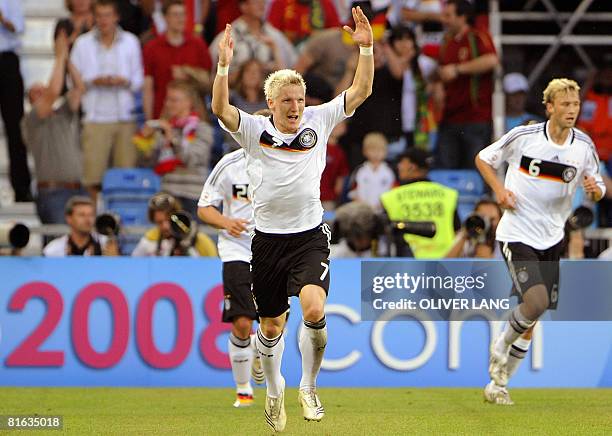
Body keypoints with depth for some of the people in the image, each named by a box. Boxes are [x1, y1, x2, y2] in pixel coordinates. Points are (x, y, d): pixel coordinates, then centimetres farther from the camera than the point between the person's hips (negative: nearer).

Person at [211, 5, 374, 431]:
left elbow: (361, 91, -1)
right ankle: (274, 391, 37)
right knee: (271, 327, 10)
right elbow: (221, 109, -20)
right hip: (268, 239, 0)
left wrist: (366, 48, -14)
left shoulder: (318, 121, 0)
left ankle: (309, 387, -1)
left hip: (310, 236, 0)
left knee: (314, 311, -23)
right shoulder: (255, 130, -4)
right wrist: (224, 65, -33)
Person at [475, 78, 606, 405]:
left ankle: (499, 383, 23)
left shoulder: (584, 146, -2)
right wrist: (499, 189, -11)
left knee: (531, 322, 7)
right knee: (537, 301, -24)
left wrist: (596, 190, -15)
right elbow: (483, 159, 4)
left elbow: (598, 190, 9)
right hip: (517, 234, -4)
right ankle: (501, 347, 5)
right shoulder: (523, 136, -10)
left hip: (551, 239, 4)